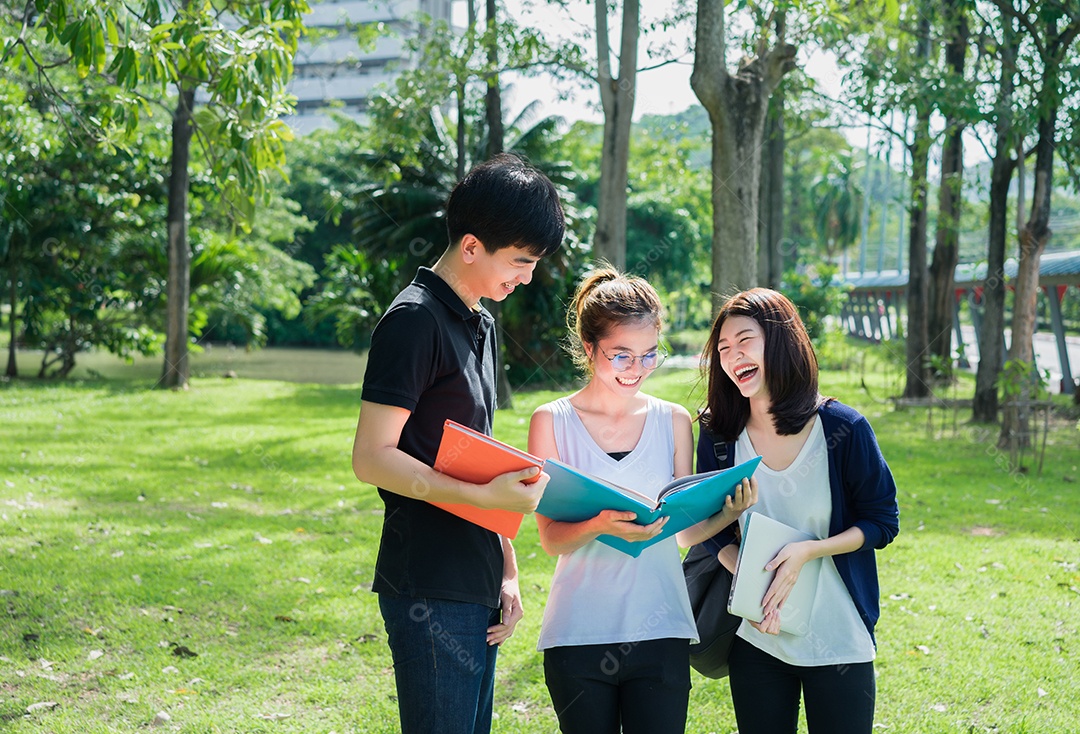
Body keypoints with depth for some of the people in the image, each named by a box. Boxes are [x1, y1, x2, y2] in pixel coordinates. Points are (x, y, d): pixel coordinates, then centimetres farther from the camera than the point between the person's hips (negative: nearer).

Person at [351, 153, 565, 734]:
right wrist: (487, 496, -24)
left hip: (476, 587, 9)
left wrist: (506, 569, 16)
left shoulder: (481, 324, 17)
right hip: (430, 593, -9)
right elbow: (372, 458, -17)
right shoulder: (414, 320, -12)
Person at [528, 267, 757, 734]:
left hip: (660, 630, 1)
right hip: (578, 636, -1)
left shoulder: (674, 421, 8)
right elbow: (551, 537, -3)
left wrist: (727, 514, -12)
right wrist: (598, 525, -24)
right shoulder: (552, 422, 1)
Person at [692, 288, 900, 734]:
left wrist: (808, 550, -20)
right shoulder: (717, 436, -3)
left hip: (839, 641, -2)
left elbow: (882, 522, -4)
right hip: (755, 639, 2)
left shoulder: (843, 429, -10)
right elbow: (714, 533, 3)